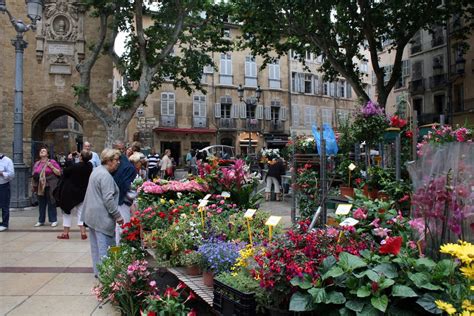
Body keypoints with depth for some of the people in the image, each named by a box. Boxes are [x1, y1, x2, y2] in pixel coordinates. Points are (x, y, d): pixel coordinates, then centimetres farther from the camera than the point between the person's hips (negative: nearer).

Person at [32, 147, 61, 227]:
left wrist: (51, 166, -15)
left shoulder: (52, 162, 0)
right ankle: (41, 221, 18)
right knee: (41, 204, 10)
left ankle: (53, 220, 6)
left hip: (50, 186, -5)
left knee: (51, 203, -1)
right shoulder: (36, 163, 15)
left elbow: (59, 173, -4)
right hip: (40, 187, 5)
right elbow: (34, 174, 23)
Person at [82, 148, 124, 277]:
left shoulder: (96, 170, 14)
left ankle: (97, 271, 25)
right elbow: (108, 199, -22)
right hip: (101, 217, -10)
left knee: (95, 246, 16)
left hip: (91, 214, 10)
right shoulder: (106, 176, -18)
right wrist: (118, 216, -15)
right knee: (104, 247, -4)